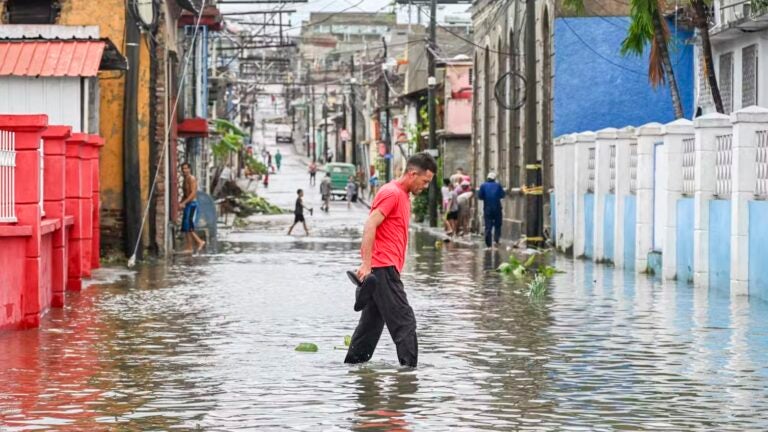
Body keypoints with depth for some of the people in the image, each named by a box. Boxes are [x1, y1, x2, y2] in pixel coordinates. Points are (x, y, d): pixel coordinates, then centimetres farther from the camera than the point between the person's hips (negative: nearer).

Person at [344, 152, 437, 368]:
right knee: (404, 322, -11)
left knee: (372, 322, 14)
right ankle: (409, 367, -12)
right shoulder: (391, 193, -12)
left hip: (383, 269, 10)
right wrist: (366, 264, -25)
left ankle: (352, 364, 20)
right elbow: (370, 226, -20)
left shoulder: (403, 195, 19)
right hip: (383, 268, -10)